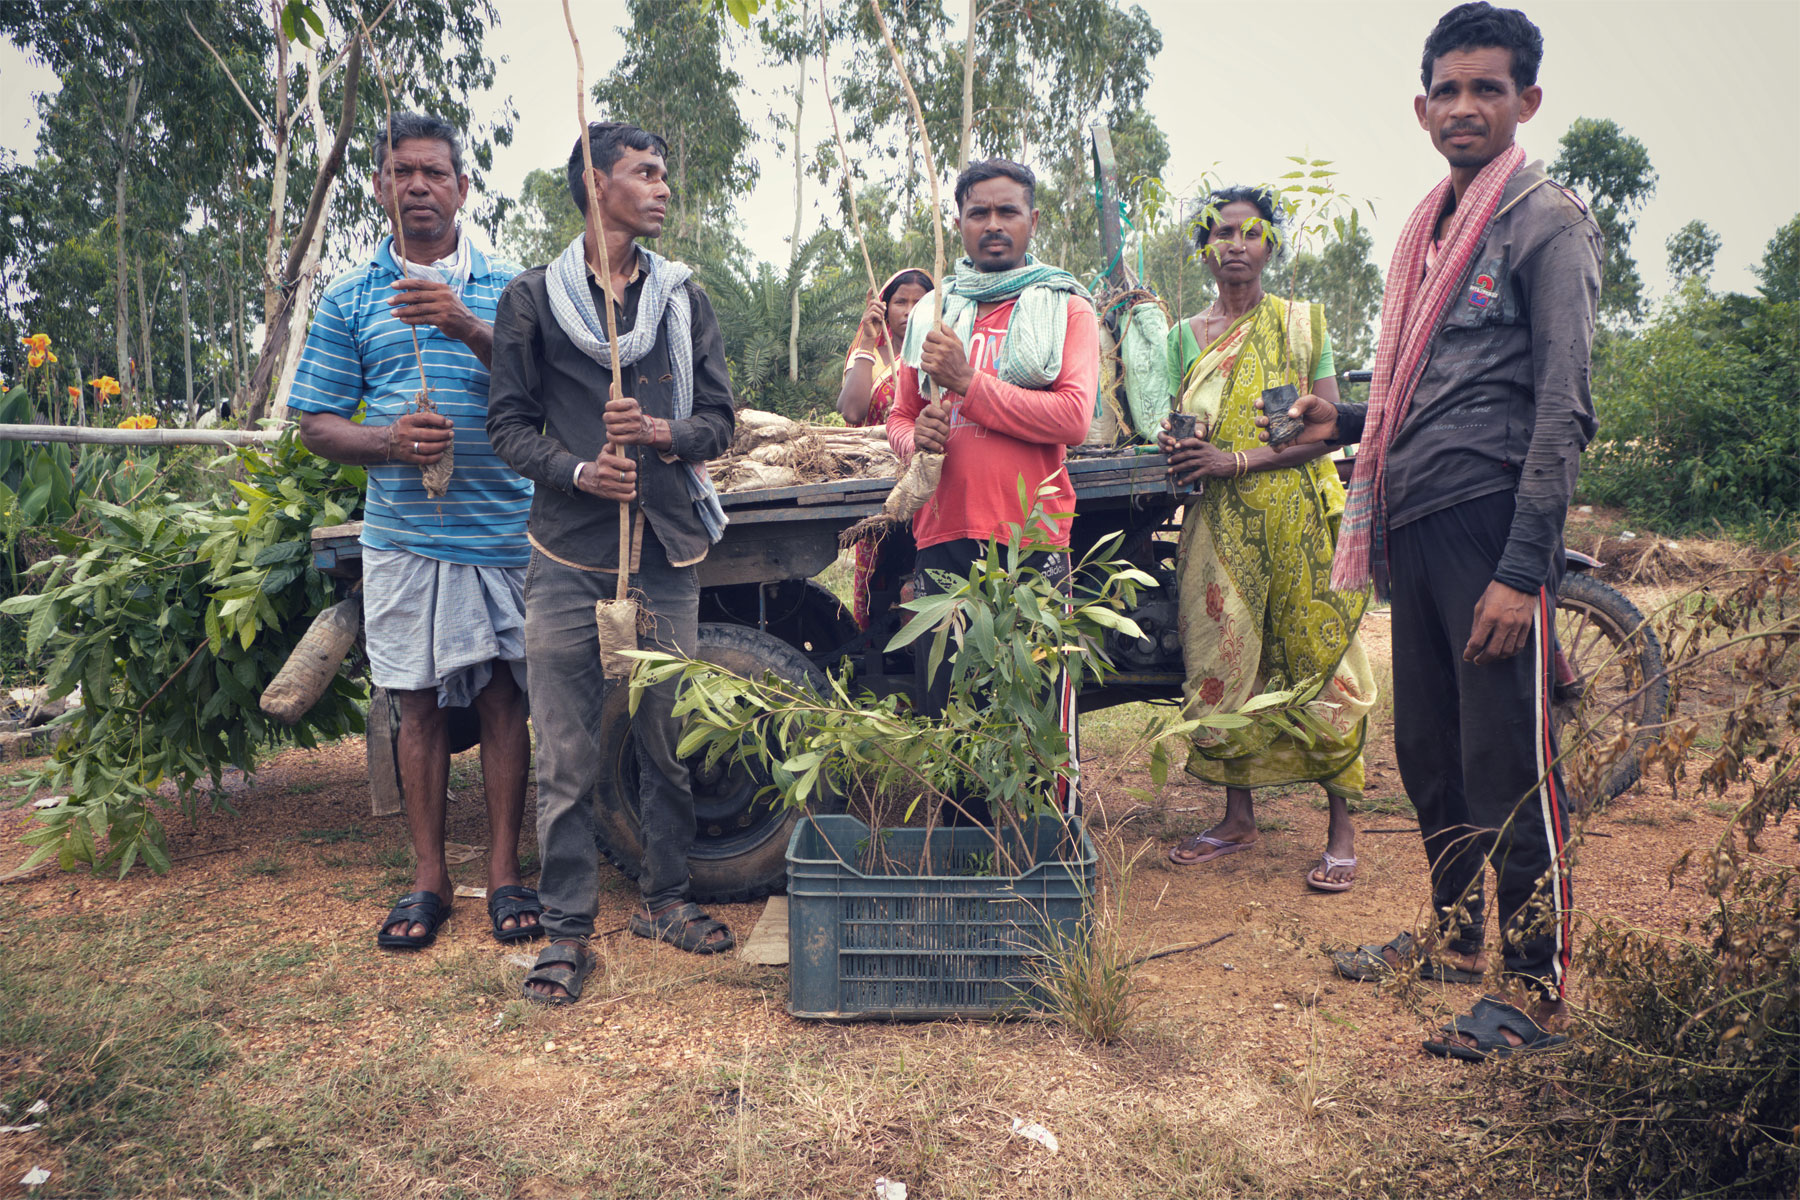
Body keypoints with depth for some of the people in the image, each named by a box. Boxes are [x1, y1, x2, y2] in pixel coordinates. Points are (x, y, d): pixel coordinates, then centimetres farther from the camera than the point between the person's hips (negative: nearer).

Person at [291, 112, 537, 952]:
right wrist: (389, 442, -13)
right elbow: (317, 425, 8)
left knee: (503, 697, 2)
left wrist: (468, 328, -20)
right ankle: (429, 877, 18)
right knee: (419, 705, 6)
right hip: (403, 532, 1)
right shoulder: (350, 299, 10)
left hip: (503, 528, -1)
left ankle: (504, 873, 13)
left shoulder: (505, 287, 8)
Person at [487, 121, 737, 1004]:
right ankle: (568, 930, 11)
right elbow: (510, 424, 4)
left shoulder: (684, 297, 13)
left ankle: (666, 898, 24)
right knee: (566, 756, 0)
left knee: (670, 741, 8)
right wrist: (577, 471, -14)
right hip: (568, 555, -2)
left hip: (668, 549, 3)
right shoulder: (532, 298, 6)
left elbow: (718, 419, 10)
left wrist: (663, 432, -12)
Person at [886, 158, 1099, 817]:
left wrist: (967, 380, -12)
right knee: (944, 710, 8)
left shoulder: (1067, 308, 6)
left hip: (1033, 540, -3)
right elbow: (898, 418, 21)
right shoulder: (931, 315, 18)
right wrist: (914, 435, -3)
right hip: (943, 538, 4)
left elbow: (1072, 417, -10)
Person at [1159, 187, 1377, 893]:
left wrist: (1237, 459, -15)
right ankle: (1238, 817, 15)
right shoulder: (1186, 335, 14)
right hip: (1219, 520, 3)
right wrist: (1176, 451, -10)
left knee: (1319, 660, -4)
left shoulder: (1302, 322, 6)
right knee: (1222, 662, 3)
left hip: (1299, 514, -3)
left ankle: (1342, 828, 3)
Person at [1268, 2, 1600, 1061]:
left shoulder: (1549, 220, -3)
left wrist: (1522, 569, -19)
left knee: (1510, 763, -5)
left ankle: (1539, 991, 6)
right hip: (1416, 524, 8)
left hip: (1495, 521, -8)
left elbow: (1563, 409, -11)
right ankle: (1456, 937, 30)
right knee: (1428, 751, 14)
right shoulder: (1429, 230, 20)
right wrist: (1349, 420, 8)